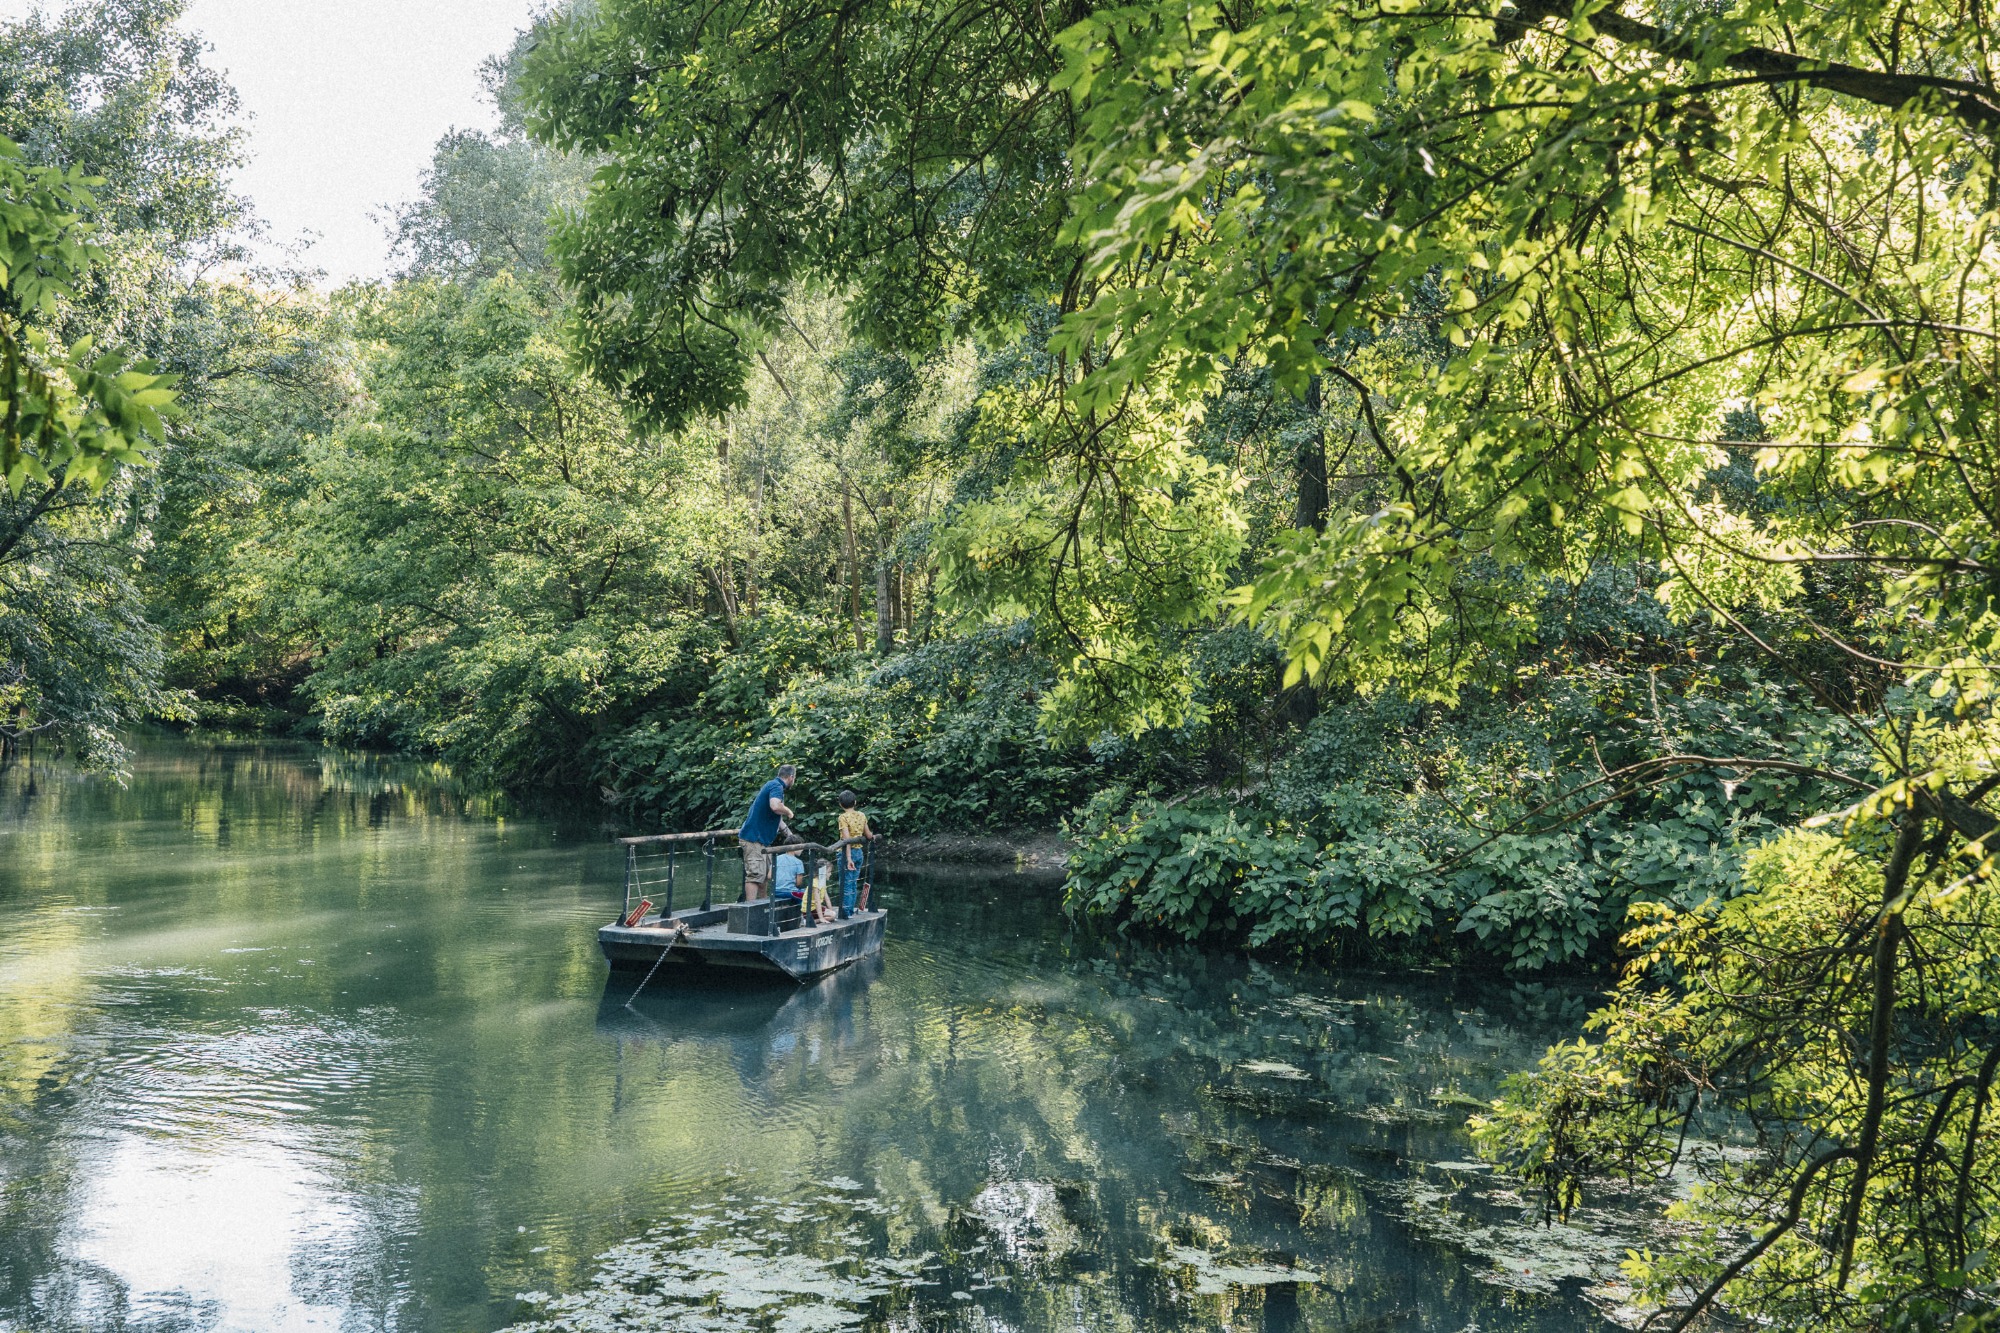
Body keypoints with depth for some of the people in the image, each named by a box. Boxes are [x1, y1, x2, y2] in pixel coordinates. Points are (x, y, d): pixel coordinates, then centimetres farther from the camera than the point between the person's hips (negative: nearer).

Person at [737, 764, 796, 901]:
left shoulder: (772, 785, 20)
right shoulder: (776, 786, -13)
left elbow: (776, 816, 30)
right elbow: (775, 806, -35)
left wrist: (789, 834, 29)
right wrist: (788, 811, -15)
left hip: (762, 839, 11)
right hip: (754, 838, -11)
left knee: (765, 874, 16)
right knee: (755, 874, -15)